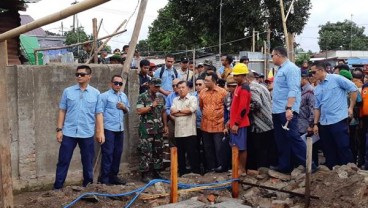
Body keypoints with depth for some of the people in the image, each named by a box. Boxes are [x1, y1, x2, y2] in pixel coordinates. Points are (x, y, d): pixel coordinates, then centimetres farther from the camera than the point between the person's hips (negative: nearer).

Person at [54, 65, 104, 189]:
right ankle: (57, 186, 13)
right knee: (63, 160, 4)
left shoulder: (95, 93, 2)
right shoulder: (68, 91, 3)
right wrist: (59, 129, 1)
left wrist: (100, 132, -3)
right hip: (69, 133, 0)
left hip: (87, 134, 0)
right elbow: (62, 111, 5)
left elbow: (99, 114, 2)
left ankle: (88, 185, 24)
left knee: (88, 161, 10)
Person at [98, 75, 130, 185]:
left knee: (118, 153, 11)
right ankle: (105, 177, 6)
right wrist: (100, 128, -15)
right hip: (108, 129, -6)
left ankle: (113, 175, 23)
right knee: (108, 153, -3)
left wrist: (124, 107, 0)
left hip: (120, 129, 7)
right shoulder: (104, 96, -5)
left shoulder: (124, 96, 15)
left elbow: (128, 110, 23)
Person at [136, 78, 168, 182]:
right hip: (146, 129, -6)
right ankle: (145, 174, 3)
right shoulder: (142, 97, -5)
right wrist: (151, 106, -17)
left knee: (158, 151, 10)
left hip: (159, 129, 6)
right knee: (146, 152, -4)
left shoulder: (161, 97, 13)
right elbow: (139, 111, -14)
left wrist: (165, 125, 13)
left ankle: (156, 172, 22)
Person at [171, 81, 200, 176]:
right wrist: (185, 112, -9)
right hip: (178, 131, 5)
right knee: (180, 154, 10)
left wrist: (178, 110, -2)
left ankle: (196, 173, 6)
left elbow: (191, 109, -14)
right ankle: (182, 172, 20)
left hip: (189, 131, -5)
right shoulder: (175, 100, 17)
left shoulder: (193, 98, 3)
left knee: (192, 153, -2)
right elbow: (172, 112, 2)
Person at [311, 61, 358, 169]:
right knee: (328, 150, 11)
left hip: (338, 120, -7)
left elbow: (353, 89, -5)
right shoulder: (317, 89, 13)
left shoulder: (336, 79, -6)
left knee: (343, 148, -4)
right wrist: (315, 124, 10)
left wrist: (351, 107, -5)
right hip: (324, 123, 7)